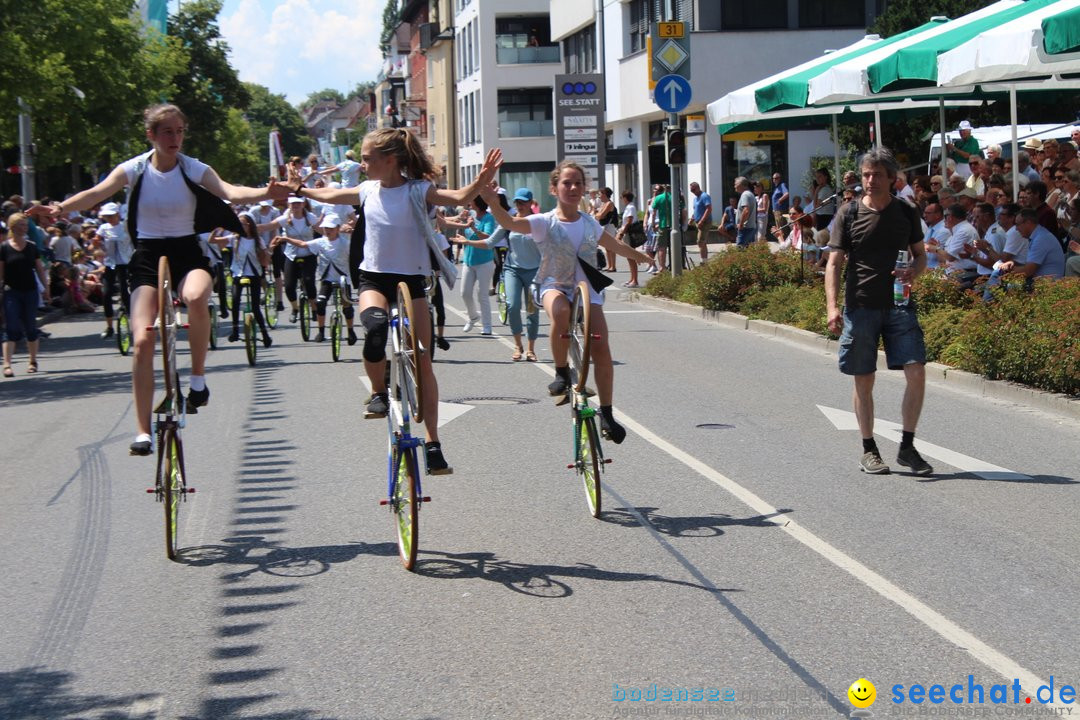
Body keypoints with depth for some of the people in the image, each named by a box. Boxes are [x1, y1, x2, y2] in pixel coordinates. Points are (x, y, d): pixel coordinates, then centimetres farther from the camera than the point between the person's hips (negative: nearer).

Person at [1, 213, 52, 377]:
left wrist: (46, 288, 6)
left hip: (30, 291, 3)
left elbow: (40, 269, 10)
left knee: (30, 328, 8)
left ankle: (33, 361, 22)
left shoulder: (32, 247, 6)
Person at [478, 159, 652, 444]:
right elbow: (509, 223, -23)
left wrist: (642, 257, 40)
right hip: (555, 286, -3)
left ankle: (606, 413, 2)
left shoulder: (590, 224, 8)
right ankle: (561, 373, -18)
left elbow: (616, 246, 26)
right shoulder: (545, 222, -6)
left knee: (601, 347, -12)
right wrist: (490, 199, -41)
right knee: (560, 311, -40)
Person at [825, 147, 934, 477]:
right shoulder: (849, 214, 0)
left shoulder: (906, 212, 6)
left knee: (916, 372, -10)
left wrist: (913, 271, -10)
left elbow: (921, 255, 15)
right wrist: (832, 307, -13)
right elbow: (834, 263, -1)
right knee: (864, 381, 4)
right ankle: (869, 450, 18)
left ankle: (907, 447, 3)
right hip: (860, 307, -1)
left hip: (899, 304, 1)